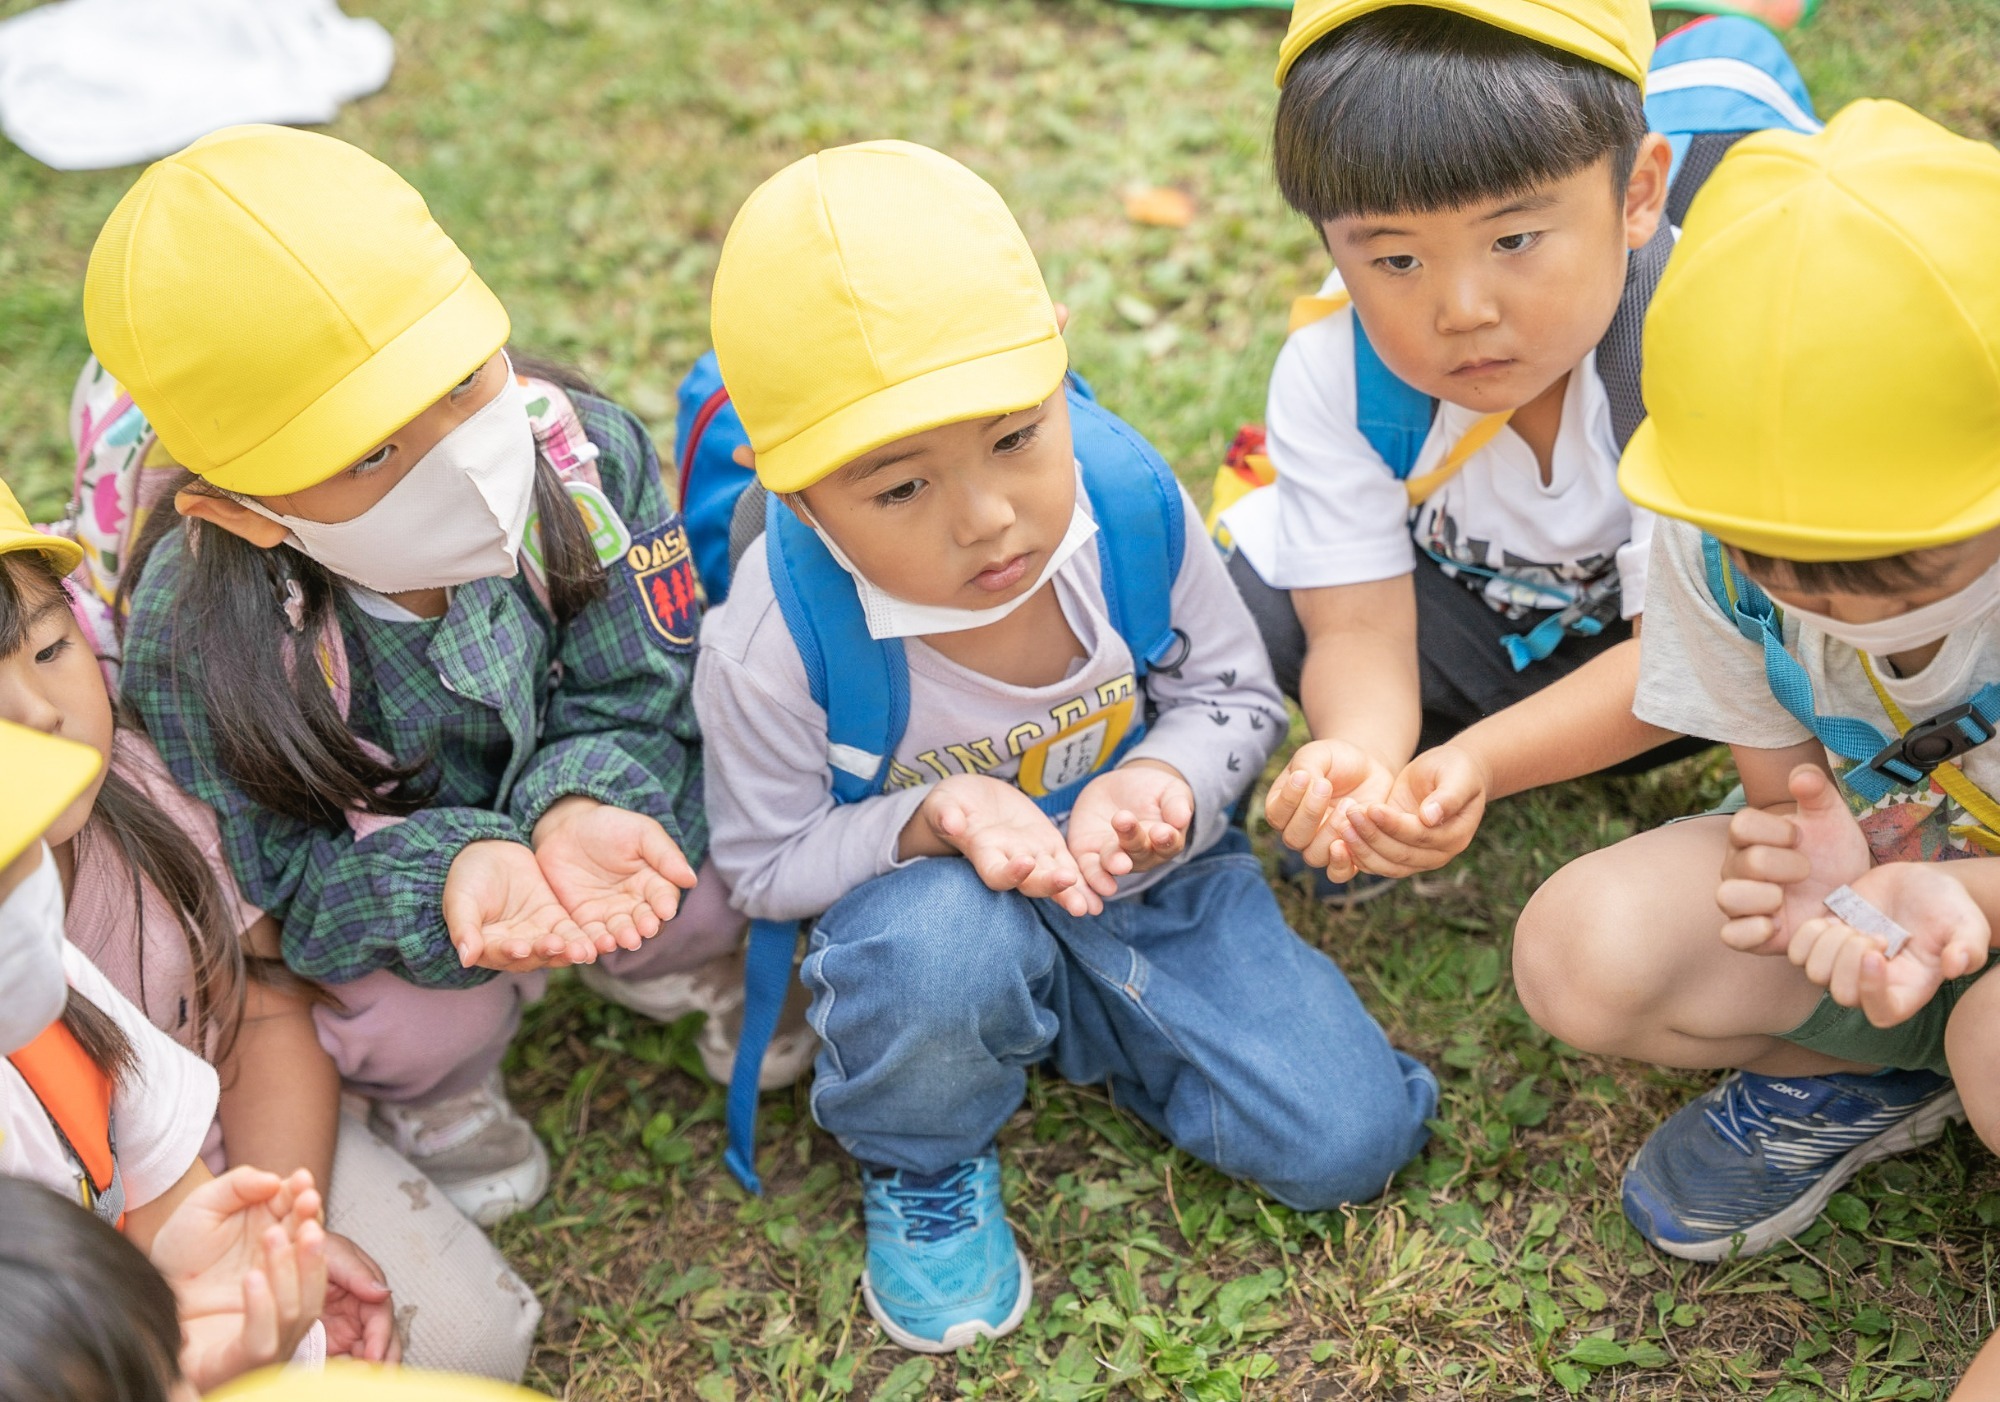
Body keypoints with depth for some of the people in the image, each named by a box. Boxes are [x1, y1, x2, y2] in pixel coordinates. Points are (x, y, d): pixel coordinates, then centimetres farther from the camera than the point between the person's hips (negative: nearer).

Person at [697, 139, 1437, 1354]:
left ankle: (1083, 1034, 18)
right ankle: (922, 1168, -5)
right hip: (932, 897, -2)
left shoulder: (1132, 501, -21)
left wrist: (1161, 781, -27)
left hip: (1150, 879, 3)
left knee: (1351, 1142, -6)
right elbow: (766, 863, -12)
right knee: (941, 943, -41)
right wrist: (932, 819, -32)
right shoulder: (777, 641, -28)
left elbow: (1237, 696, -4)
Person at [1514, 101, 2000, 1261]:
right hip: (1874, 863, 4)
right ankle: (1853, 1075, 6)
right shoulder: (1714, 544, -19)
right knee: (1581, 949, -22)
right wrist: (1808, 863, -32)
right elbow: (1787, 785, -7)